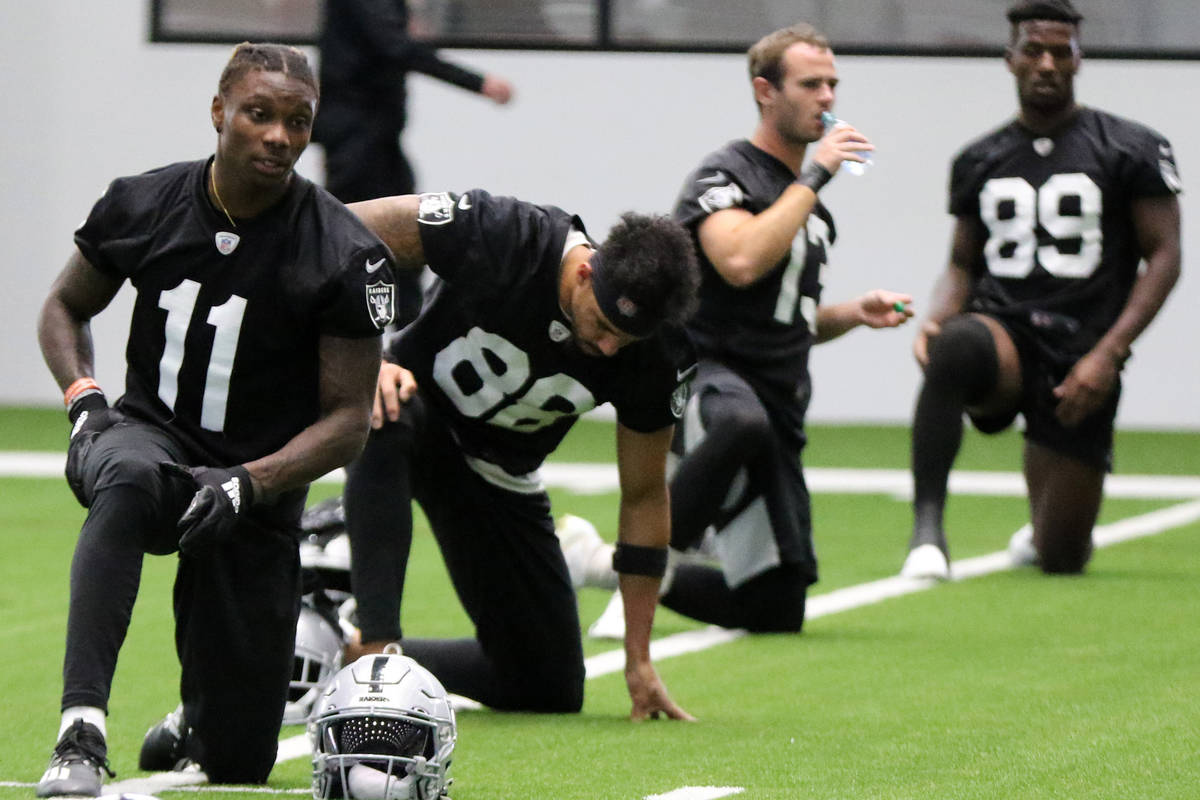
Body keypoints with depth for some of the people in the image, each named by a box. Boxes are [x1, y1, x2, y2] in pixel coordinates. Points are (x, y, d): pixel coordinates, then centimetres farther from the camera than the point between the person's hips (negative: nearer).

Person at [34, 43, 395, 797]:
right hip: (151, 435, 0)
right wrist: (83, 397, -7)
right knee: (127, 482, -42)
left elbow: (347, 420, -10)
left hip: (258, 492, 0)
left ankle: (198, 718, 42)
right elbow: (65, 307, 12)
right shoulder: (143, 205, -6)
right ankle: (81, 735, -48)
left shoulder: (344, 256, -14)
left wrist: (249, 482, -25)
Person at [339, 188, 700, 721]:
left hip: (497, 477, 4)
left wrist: (639, 660, -6)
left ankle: (371, 660, 19)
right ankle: (373, 641, -40)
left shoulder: (655, 361, -21)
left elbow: (644, 498, -8)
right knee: (384, 422, -43)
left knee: (552, 691, 1)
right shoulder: (501, 239, -31)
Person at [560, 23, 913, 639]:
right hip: (707, 379, -8)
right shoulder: (724, 176, -5)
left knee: (777, 608, 5)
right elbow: (742, 262, -25)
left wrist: (852, 314, 11)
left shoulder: (811, 208, 21)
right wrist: (813, 177, -16)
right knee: (744, 424, -46)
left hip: (779, 403, 8)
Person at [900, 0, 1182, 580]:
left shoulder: (1131, 151, 2)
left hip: (1081, 358, -1)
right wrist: (934, 321, -5)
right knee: (954, 349, -41)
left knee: (1061, 561, 4)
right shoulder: (979, 162, 13)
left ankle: (1043, 532, 44)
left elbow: (1163, 257, -1)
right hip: (1004, 335, 1)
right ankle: (927, 529, -37)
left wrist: (1107, 355, -13)